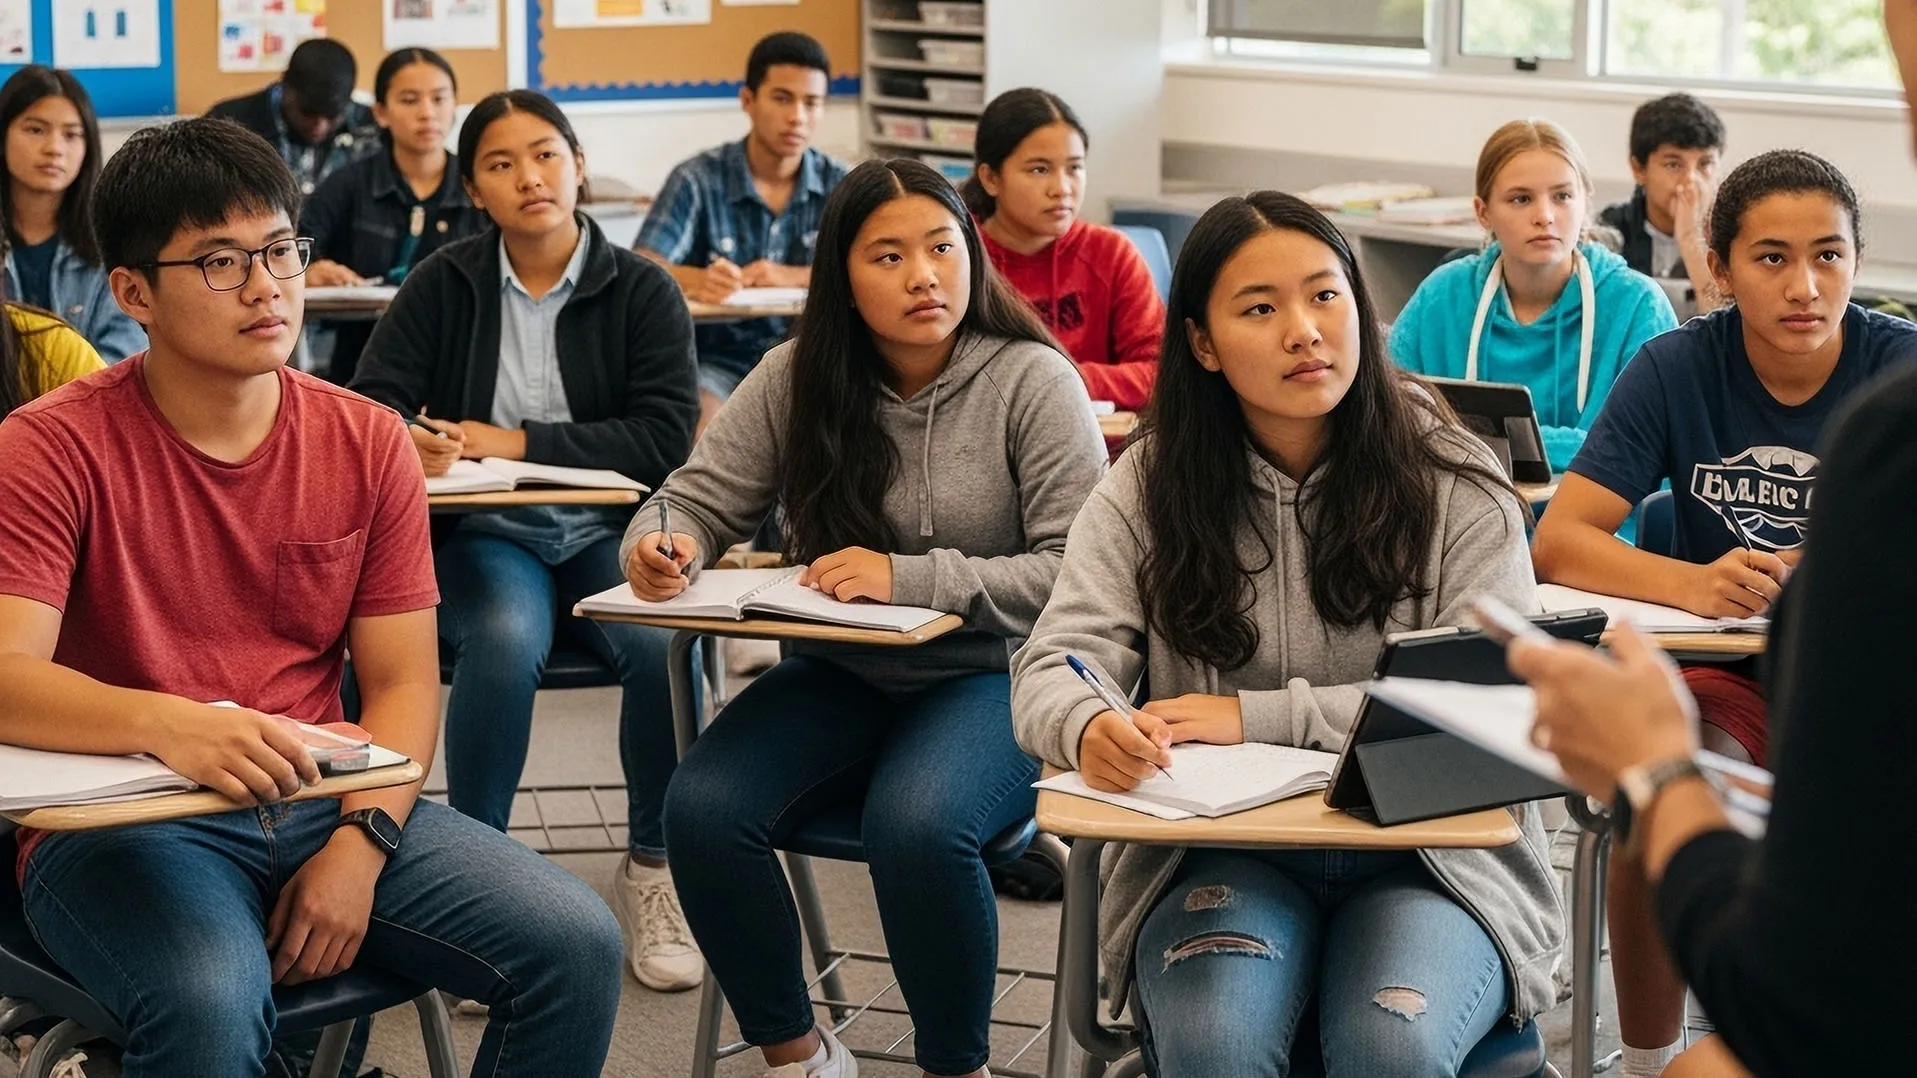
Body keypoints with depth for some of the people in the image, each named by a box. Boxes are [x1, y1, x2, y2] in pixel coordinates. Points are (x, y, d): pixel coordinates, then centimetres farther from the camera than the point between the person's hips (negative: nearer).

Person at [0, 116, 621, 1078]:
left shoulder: (367, 443, 6)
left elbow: (402, 684, 5)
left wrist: (361, 842, -13)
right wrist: (169, 725, -37)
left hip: (323, 806, 5)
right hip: (120, 819, -4)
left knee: (576, 946, -14)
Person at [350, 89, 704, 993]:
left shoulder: (643, 291, 3)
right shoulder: (444, 285, 5)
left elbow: (666, 438, -8)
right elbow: (367, 407, 0)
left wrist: (516, 442, -14)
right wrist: (408, 440, -25)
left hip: (607, 534, 1)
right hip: (486, 535, 0)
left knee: (665, 641, -31)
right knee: (505, 638, -35)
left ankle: (652, 873, -10)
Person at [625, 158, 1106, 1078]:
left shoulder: (1032, 380, -9)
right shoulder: (797, 379, 2)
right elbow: (697, 500, 5)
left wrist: (910, 578, -24)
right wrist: (663, 550, -20)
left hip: (992, 678, -4)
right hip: (840, 680, 4)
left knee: (915, 825, -34)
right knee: (702, 810, -22)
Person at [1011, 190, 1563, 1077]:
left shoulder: (1457, 487, -1)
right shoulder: (1148, 487, 3)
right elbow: (1053, 668, -3)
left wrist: (1259, 718, -16)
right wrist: (1091, 729, -29)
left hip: (1428, 848, 0)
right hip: (1222, 852, 1)